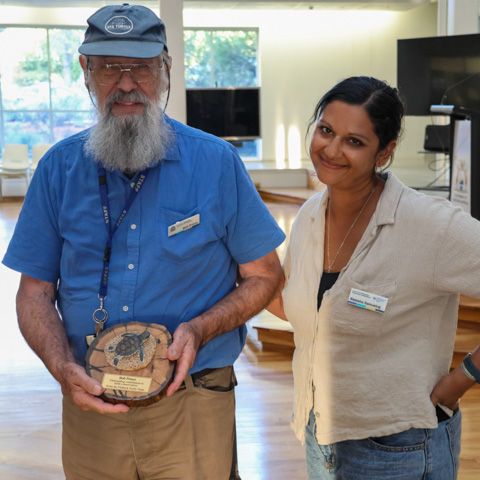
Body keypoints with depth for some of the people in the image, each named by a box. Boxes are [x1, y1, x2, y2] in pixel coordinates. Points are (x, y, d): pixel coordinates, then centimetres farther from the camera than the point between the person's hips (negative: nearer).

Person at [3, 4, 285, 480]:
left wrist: (200, 329, -16)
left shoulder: (216, 162, -5)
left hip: (192, 408, -1)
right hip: (90, 405, 2)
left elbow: (263, 276, 1)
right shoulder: (59, 168, 0)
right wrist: (63, 367, -15)